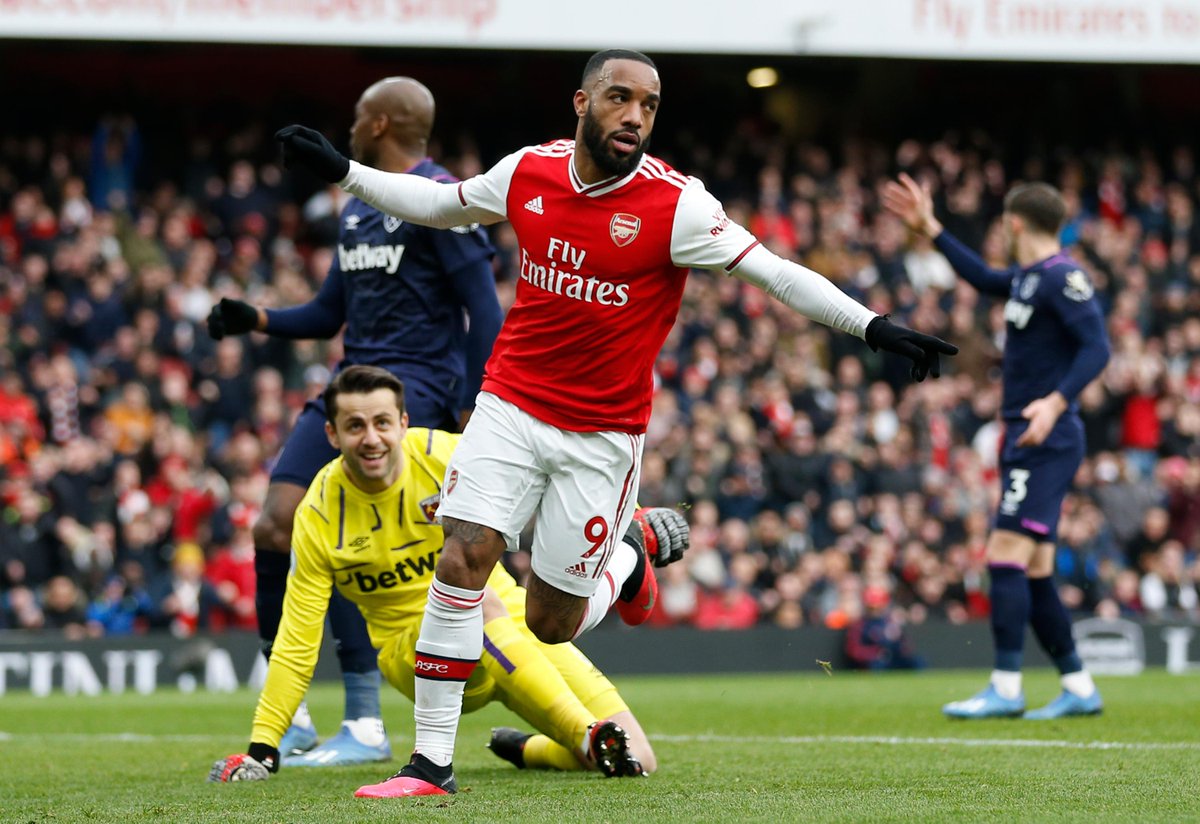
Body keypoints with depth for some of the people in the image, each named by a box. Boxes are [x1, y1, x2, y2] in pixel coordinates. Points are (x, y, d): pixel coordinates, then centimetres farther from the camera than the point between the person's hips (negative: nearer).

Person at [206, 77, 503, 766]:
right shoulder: (358, 210, 19)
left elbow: (485, 311, -11)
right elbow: (330, 314, 24)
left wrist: (473, 414, -16)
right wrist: (255, 318, 7)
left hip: (414, 387, -9)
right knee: (274, 529, -2)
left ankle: (366, 727, -15)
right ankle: (291, 722, 8)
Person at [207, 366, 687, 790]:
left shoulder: (445, 456, -11)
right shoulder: (319, 517, -11)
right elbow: (297, 642, -7)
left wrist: (633, 519, -19)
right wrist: (261, 751, -10)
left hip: (513, 626, 2)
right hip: (415, 660, -2)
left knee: (635, 761, -11)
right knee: (474, 596, -38)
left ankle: (524, 750, 19)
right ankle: (589, 736, -35)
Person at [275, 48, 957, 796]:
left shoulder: (675, 204, -14)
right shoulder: (528, 172, -2)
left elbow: (775, 273, -15)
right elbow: (438, 204, 17)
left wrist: (874, 327, -24)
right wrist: (341, 171, 15)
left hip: (603, 435, -2)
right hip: (511, 405, 2)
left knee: (551, 623, 2)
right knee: (464, 558, -14)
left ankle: (626, 560, 38)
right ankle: (433, 760, -5)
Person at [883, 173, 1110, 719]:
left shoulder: (1061, 277, -12)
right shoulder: (1028, 278, 16)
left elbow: (1097, 347, -21)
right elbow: (985, 280, 36)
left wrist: (1057, 402, -32)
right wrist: (929, 229, 37)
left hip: (1046, 442, -10)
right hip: (1024, 441, 10)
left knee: (1006, 554, -15)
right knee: (1034, 572, 9)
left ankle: (1006, 689, -18)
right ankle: (1079, 689, 12)